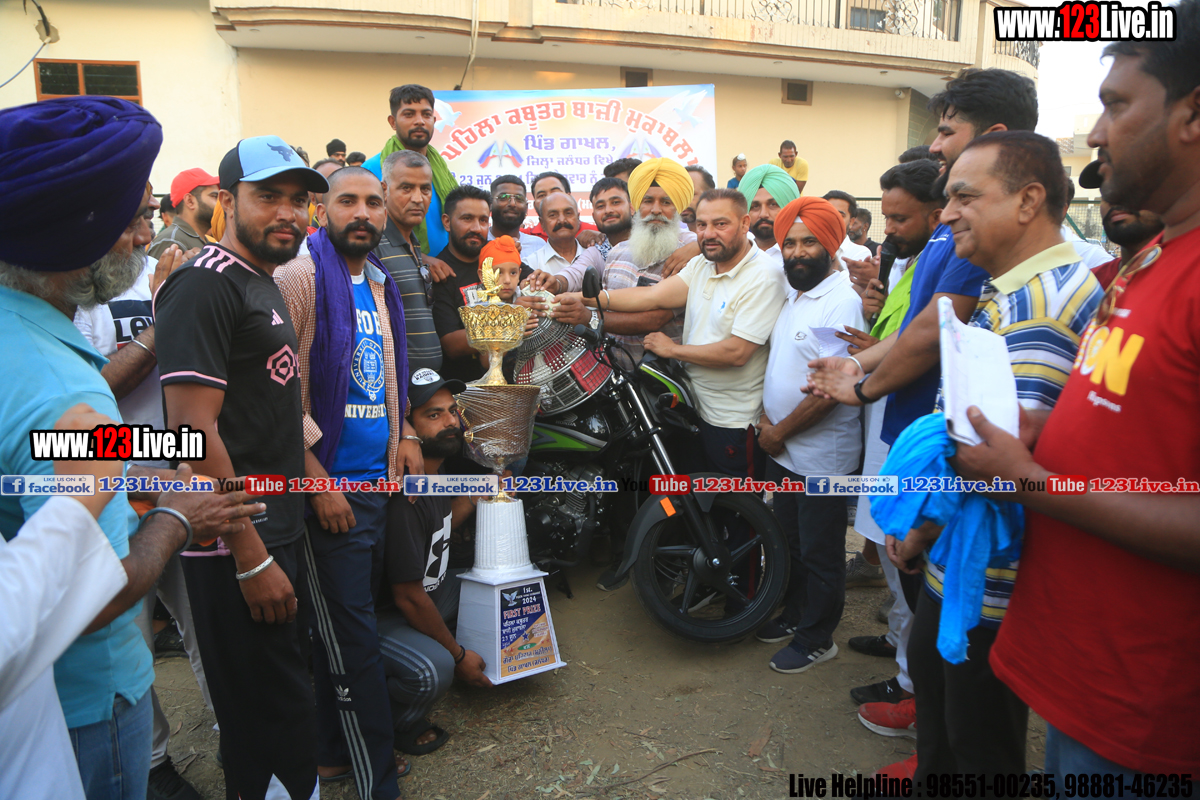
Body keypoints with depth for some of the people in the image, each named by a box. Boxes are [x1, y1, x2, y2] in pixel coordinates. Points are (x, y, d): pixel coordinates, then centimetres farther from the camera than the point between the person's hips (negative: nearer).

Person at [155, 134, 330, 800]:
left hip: (279, 533, 9)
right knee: (267, 716, 3)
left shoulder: (264, 283, 15)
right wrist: (252, 558, -21)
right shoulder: (205, 284, -15)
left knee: (279, 701, 22)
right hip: (237, 548, -9)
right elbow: (193, 430, -22)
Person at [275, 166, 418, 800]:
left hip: (378, 479, 7)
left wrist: (402, 433, 9)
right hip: (329, 484, -7)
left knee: (346, 625, 17)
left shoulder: (380, 283, 15)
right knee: (352, 635, 0)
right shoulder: (300, 275, -9)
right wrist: (318, 480, -16)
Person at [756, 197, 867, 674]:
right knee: (791, 541, 22)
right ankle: (795, 616, 41)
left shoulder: (842, 300, -19)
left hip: (822, 457, -9)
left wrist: (780, 431, -15)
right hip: (783, 451, 9)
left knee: (820, 553, 8)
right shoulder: (791, 295, 10)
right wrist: (765, 419, 0)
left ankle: (817, 638, 25)